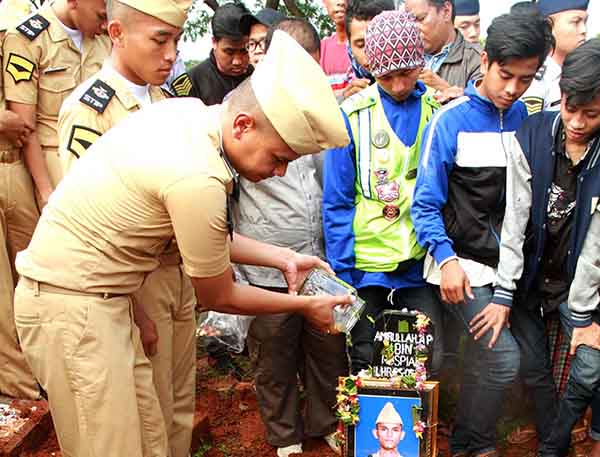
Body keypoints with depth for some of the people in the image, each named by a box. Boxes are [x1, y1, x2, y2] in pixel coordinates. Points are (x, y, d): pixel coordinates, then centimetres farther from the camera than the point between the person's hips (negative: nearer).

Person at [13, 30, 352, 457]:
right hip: (72, 305, -9)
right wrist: (305, 306, 2)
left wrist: (283, 257, 10)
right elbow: (219, 297, -11)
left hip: (102, 298, 9)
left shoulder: (190, 113, -3)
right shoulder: (198, 178, -28)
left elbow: (205, 235, 11)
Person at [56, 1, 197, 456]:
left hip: (178, 268, 7)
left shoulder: (161, 99, 7)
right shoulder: (87, 109, -15)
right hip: (133, 280, -7)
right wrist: (133, 310, -17)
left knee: (182, 403, 19)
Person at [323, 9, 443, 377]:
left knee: (431, 361, 5)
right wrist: (341, 270, -7)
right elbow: (337, 202, -4)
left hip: (421, 263, 2)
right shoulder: (353, 115, -6)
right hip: (365, 263, -1)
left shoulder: (439, 112, 0)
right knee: (365, 362, 11)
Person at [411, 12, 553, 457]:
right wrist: (446, 258, -22)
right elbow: (426, 201, -10)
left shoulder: (525, 117, 5)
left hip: (509, 259, 5)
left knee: (483, 361, 12)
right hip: (464, 260, -4)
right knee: (502, 358, -11)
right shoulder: (451, 120, -9)